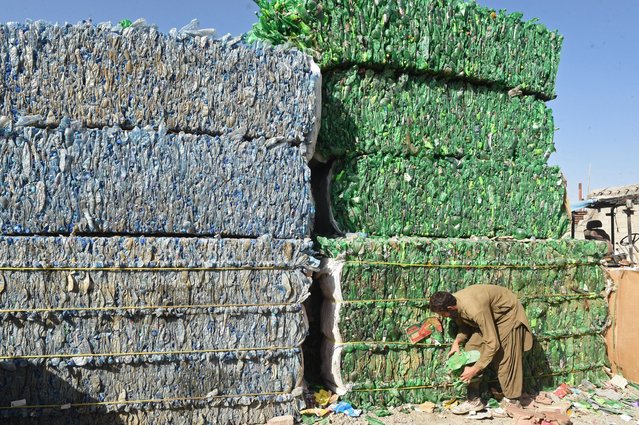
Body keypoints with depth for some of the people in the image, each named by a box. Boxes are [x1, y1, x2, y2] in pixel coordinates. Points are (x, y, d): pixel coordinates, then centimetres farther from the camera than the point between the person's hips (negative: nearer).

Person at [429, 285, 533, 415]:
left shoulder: (475, 310, -41)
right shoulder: (454, 303, -17)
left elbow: (493, 344, -36)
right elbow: (464, 326, 3)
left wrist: (475, 369, -32)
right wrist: (457, 341, -16)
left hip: (508, 314, -7)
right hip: (489, 315, 8)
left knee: (504, 359, -10)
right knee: (472, 349, -4)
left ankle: (512, 402, 7)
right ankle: (474, 399, 0)